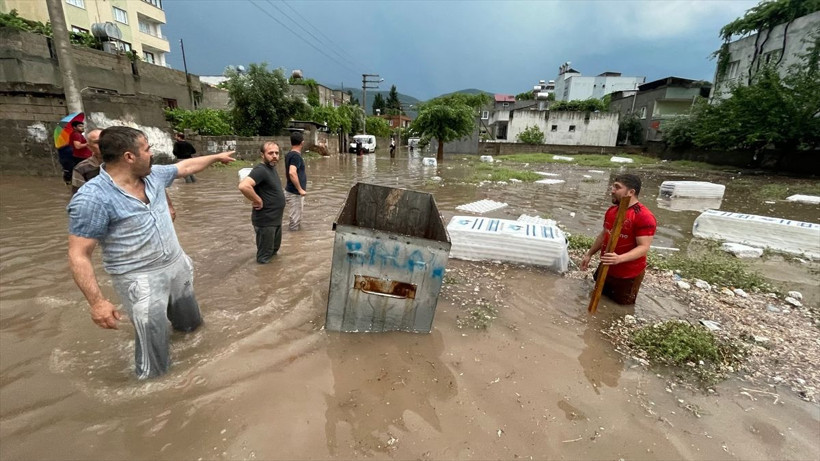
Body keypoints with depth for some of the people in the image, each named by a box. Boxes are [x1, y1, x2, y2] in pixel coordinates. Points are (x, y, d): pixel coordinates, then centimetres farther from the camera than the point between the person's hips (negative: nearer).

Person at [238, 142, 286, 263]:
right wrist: (258, 200, -26)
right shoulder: (260, 170, -22)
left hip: (276, 219, 10)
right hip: (265, 220, -10)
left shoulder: (272, 168, 8)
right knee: (264, 256, 9)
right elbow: (243, 186, -38)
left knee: (274, 249, 29)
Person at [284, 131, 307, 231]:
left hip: (291, 191, 10)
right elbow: (292, 173, -31)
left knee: (295, 219, 20)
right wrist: (300, 189, -24)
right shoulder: (296, 156, -18)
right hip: (295, 193, -10)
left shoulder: (289, 155, 11)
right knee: (295, 220, 0)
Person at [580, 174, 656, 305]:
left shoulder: (644, 216, -23)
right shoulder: (611, 210, 3)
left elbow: (643, 247, -27)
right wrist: (589, 254, 15)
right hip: (605, 269, 7)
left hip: (628, 275, -7)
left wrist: (619, 258, -42)